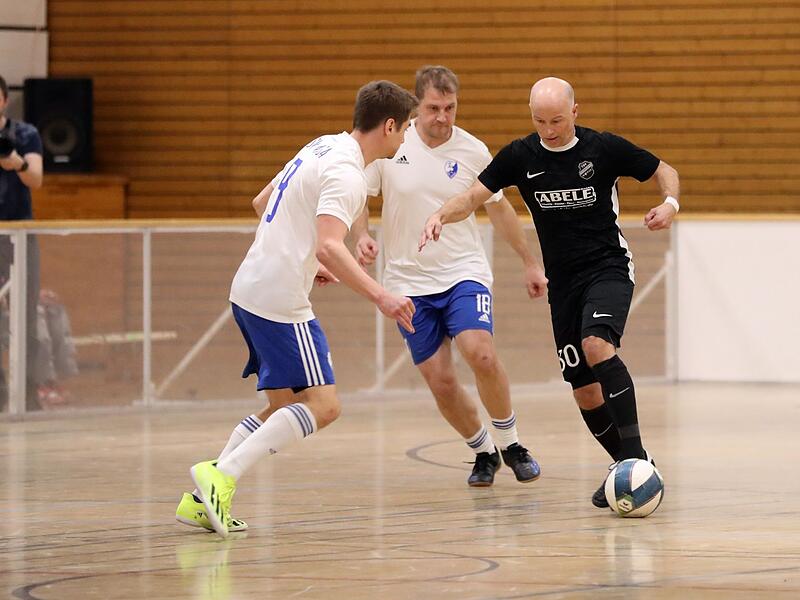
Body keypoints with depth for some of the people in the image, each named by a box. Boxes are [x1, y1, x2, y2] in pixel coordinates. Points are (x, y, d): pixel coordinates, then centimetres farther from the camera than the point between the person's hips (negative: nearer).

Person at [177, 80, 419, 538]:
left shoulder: (324, 148, 15)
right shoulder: (347, 174, -15)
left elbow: (263, 204, 27)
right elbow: (330, 246, -29)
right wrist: (380, 296, -33)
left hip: (252, 290, 10)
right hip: (279, 300, -10)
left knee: (285, 406, 15)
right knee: (323, 405, -11)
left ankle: (202, 500, 8)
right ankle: (222, 475, -19)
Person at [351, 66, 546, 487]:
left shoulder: (473, 151, -2)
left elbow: (499, 208, 13)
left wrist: (529, 263, 18)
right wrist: (361, 236, -16)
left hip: (463, 272, -1)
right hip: (409, 282, 1)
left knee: (480, 354, -24)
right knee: (440, 381, -4)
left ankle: (510, 444, -4)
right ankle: (482, 452, 21)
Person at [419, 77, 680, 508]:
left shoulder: (604, 148, -7)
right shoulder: (520, 156, 0)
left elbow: (664, 172, 5)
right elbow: (474, 196, 2)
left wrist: (670, 203, -16)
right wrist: (441, 215, -18)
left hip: (609, 267, -4)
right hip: (563, 282, 4)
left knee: (596, 344, -31)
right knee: (584, 389, 1)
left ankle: (634, 452, -28)